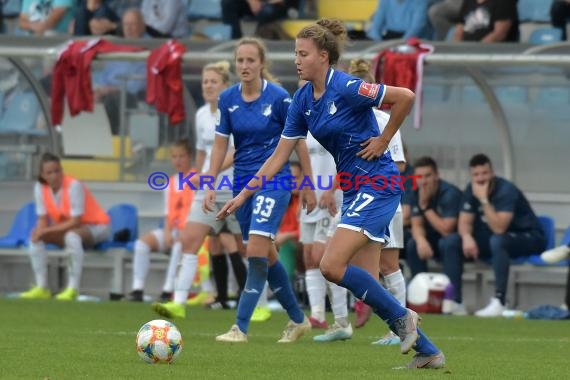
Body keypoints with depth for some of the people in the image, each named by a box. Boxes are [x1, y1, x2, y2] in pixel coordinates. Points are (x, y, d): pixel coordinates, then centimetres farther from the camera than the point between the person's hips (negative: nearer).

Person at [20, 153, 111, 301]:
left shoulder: (73, 186, -27)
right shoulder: (40, 187, -8)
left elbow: (75, 222, -26)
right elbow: (43, 219, -2)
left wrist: (47, 230, -28)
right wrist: (40, 230, -26)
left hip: (96, 227, -7)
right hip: (68, 228, 7)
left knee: (72, 236, -38)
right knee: (35, 237, -11)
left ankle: (73, 289, -37)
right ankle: (41, 287, -11)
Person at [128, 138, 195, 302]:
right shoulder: (171, 183, 14)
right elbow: (169, 213, 12)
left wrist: (184, 231, -18)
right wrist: (167, 232, -6)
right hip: (174, 230, 6)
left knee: (179, 244, -36)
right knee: (143, 242, -14)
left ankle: (168, 290, -36)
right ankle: (138, 288, -18)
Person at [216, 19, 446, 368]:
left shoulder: (346, 88, -17)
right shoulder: (303, 101, 6)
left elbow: (405, 97, -18)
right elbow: (279, 157, 10)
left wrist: (383, 140, -12)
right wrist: (243, 195, 7)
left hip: (377, 185, -8)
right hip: (355, 188, 8)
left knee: (332, 266, -17)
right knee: (363, 281, 5)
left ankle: (401, 317, 0)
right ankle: (428, 351, 13)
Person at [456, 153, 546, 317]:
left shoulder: (506, 190, -25)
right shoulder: (471, 190, -4)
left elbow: (499, 228, -34)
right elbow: (465, 222, -3)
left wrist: (484, 200, -38)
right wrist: (467, 237, -26)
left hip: (529, 238, -7)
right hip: (496, 235, 7)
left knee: (497, 241, -40)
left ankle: (499, 302, -39)